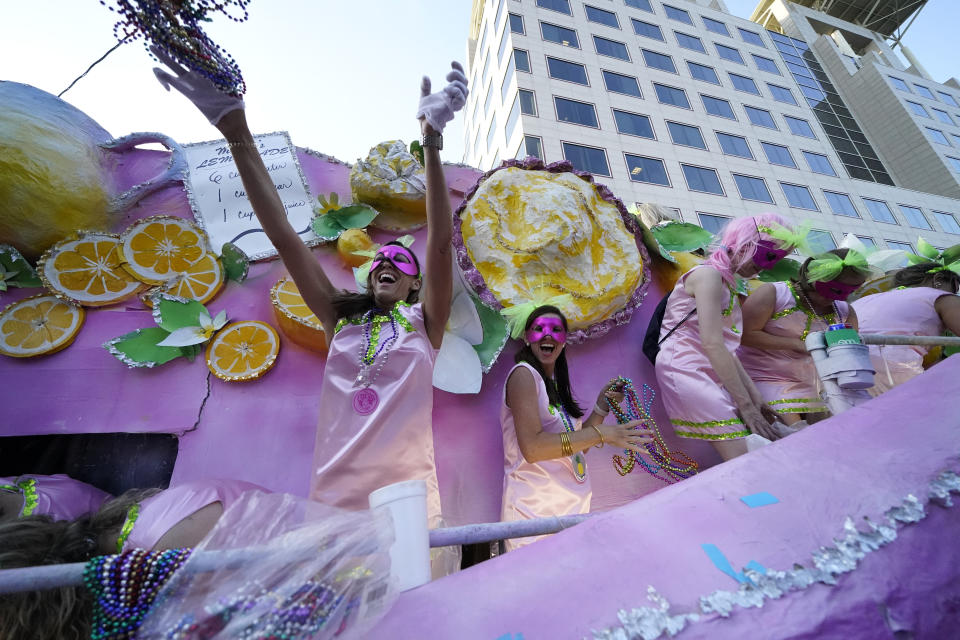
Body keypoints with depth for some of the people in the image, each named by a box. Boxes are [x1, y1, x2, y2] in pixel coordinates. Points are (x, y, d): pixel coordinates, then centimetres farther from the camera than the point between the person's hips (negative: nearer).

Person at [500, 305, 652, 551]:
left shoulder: (555, 383, 13)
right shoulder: (523, 373, -12)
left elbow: (575, 448, 12)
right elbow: (532, 447, -24)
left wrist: (602, 405, 4)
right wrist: (602, 434, -21)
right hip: (534, 510, -7)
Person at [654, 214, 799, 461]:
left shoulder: (728, 285, 23)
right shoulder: (709, 274, -6)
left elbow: (726, 348, 17)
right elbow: (712, 345, -17)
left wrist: (754, 396, 8)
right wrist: (746, 405, -16)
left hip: (712, 374, 10)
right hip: (687, 369, -9)